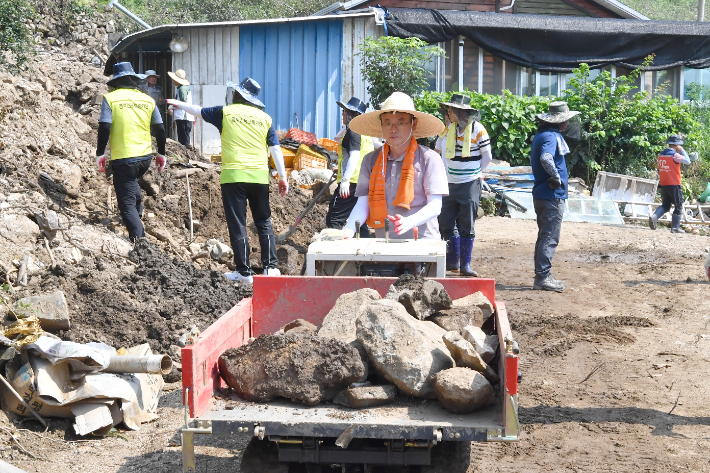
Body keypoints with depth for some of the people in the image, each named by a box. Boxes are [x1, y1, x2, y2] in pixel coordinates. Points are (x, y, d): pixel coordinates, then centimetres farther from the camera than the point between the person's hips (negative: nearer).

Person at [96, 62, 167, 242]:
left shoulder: (110, 98, -4)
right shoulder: (147, 100, 7)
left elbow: (104, 128, -12)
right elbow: (160, 129, 9)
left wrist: (100, 153, -5)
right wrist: (161, 153, 19)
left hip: (123, 159, -5)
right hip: (145, 157, 5)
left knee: (127, 203, 0)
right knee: (132, 182, 35)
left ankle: (139, 238, -7)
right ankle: (138, 217, 38)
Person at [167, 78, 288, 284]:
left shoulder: (226, 112, 3)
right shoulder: (265, 118, 8)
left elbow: (199, 111, 18)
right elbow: (275, 149, 5)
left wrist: (179, 104, 36)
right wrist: (282, 177, 9)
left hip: (233, 176, -3)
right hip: (260, 176, 3)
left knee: (237, 224, 1)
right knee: (264, 222, 13)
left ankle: (244, 271, 2)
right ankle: (270, 267, 9)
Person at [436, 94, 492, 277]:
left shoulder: (477, 129, -9)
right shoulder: (450, 128, 6)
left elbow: (487, 157, 0)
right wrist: (449, 172, 12)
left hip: (470, 185, -5)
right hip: (451, 184, 5)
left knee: (466, 227, -1)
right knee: (446, 223, 5)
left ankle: (465, 265, 6)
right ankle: (452, 262, 18)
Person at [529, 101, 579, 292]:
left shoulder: (541, 135, 14)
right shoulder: (551, 137, -16)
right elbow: (546, 158, -35)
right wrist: (557, 177, -22)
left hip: (541, 194, 10)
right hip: (552, 196, -10)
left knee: (544, 236, 15)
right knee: (550, 238, -6)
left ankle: (542, 276, 21)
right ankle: (543, 278, -4)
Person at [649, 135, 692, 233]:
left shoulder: (661, 154, 9)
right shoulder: (674, 154, -14)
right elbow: (688, 161, -12)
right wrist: (682, 150, -5)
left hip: (663, 184, 7)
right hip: (674, 185, -7)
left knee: (666, 205, 14)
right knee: (678, 206, 4)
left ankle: (654, 217, -10)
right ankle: (675, 227, 2)